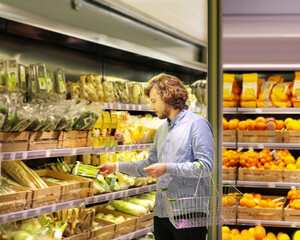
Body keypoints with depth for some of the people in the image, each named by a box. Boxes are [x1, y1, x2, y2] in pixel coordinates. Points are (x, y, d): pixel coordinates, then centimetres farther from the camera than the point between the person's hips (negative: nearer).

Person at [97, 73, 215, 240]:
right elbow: (150, 164, 24)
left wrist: (167, 168, -18)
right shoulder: (162, 129, 19)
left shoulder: (197, 124, -8)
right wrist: (116, 166, 17)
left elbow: (205, 165, -16)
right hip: (161, 213, 8)